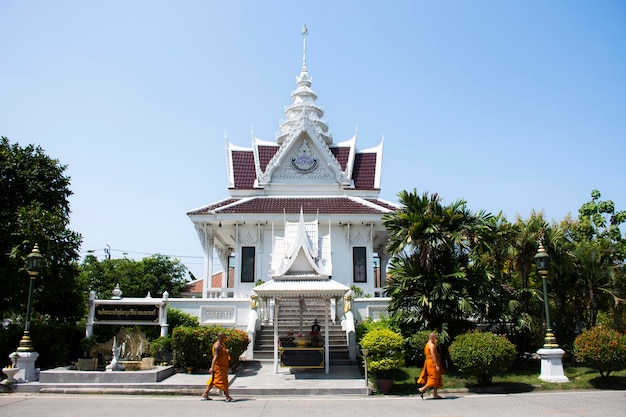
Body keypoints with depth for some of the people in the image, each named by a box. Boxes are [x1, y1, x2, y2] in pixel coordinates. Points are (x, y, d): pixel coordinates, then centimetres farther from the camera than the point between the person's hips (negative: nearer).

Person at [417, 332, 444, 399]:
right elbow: (433, 356, -21)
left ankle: (435, 395, 11)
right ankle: (421, 390, -6)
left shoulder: (427, 345, 16)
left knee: (436, 379, 12)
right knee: (434, 379, -6)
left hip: (428, 362, 10)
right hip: (432, 363, -10)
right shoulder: (432, 345, -15)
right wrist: (437, 365, -23)